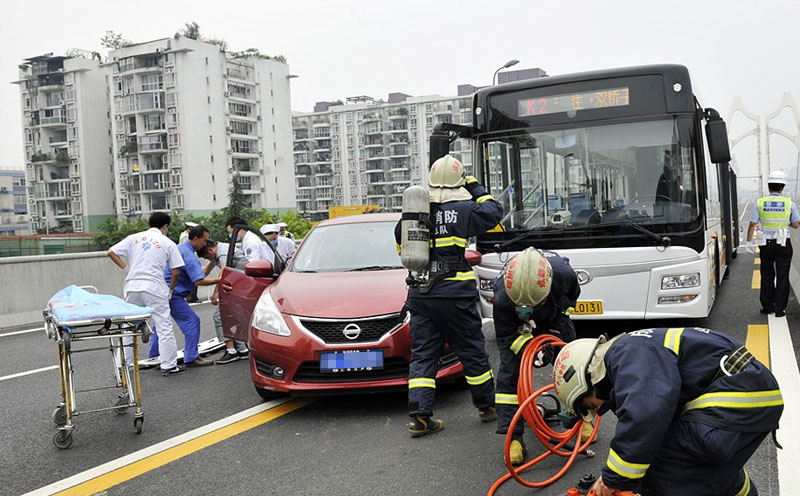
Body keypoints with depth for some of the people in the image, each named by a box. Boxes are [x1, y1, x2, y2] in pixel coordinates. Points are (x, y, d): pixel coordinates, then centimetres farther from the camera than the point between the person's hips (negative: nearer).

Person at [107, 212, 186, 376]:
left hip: (132, 286, 4)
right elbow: (175, 272, 3)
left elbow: (110, 252, 7)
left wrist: (124, 267, 14)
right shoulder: (168, 243, 3)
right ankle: (168, 365, 6)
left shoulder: (134, 238, 11)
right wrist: (170, 290, 17)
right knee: (164, 327, 3)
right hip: (154, 288, -4)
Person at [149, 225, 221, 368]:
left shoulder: (180, 248, 15)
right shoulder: (189, 255, -17)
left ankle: (153, 356, 29)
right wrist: (219, 280, -22)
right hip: (173, 295, -11)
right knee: (192, 321, -8)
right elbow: (199, 281, -25)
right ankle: (191, 358, -8)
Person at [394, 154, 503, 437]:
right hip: (454, 293, -3)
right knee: (472, 351, 10)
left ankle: (419, 416, 3)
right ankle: (487, 406, 24)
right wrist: (475, 187, 20)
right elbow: (494, 212, 10)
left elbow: (401, 244, 18)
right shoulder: (464, 210, -7)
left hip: (419, 294, 4)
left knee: (422, 355, 8)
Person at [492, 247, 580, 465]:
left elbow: (572, 297, -11)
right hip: (518, 325, -2)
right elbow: (505, 336, -24)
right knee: (510, 371, -12)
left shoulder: (563, 274, -38)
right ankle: (513, 436, -10)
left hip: (553, 318, 2)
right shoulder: (502, 297, -41)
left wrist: (555, 334, -15)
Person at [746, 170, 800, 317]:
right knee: (782, 277, 5)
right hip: (783, 244, -1)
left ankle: (767, 306, 18)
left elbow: (753, 224, -5)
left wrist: (749, 241, 3)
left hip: (766, 244, 1)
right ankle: (779, 309, 5)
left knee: (767, 276, 13)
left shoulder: (760, 202, -4)